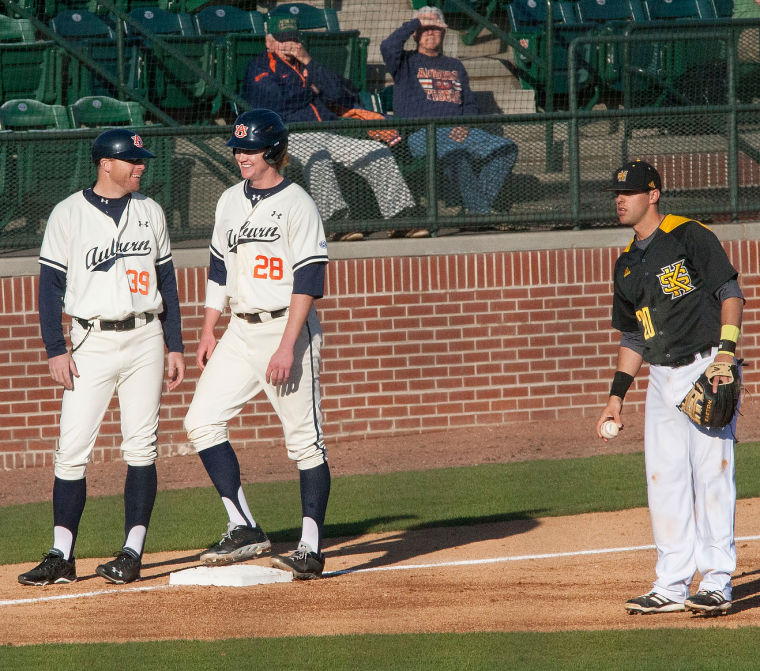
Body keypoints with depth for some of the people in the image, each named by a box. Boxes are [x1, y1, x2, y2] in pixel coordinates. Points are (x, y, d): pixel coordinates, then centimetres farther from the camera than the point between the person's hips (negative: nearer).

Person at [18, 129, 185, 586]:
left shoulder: (150, 212, 9)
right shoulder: (69, 214, -2)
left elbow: (167, 281, 13)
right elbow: (51, 286, -2)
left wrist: (175, 347, 8)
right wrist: (56, 351, -9)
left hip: (144, 339, 3)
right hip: (92, 342, -3)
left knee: (141, 448, -1)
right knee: (73, 449, -6)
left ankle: (133, 552, 4)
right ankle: (62, 557, -3)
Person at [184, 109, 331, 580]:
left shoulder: (296, 204, -10)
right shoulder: (230, 202, 12)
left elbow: (308, 280, -15)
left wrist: (287, 347, -21)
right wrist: (208, 332, 14)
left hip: (287, 330, -7)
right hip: (241, 330, 7)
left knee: (304, 439, -4)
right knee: (202, 421, -4)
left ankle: (311, 549, 0)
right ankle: (245, 529, -2)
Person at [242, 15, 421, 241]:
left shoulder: (310, 67, 27)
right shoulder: (260, 67, 11)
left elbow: (342, 97, 9)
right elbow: (276, 100, -10)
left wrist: (310, 63, 2)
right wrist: (311, 90, 7)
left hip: (330, 135, 6)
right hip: (290, 136, -6)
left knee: (379, 153, -13)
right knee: (317, 157, -40)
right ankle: (335, 221, -49)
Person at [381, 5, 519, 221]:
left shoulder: (455, 66, 28)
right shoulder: (406, 63, 12)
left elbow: (470, 104, 23)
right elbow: (388, 47, -11)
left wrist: (465, 126, 0)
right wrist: (415, 23, 1)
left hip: (458, 131, 6)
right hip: (420, 134, -6)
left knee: (506, 148, -17)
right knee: (456, 155, -39)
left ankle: (481, 205, -22)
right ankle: (480, 211, -32)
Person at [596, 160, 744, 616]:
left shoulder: (690, 237, -6)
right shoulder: (628, 263, 17)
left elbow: (731, 293, -10)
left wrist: (727, 350, -22)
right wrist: (617, 397, 16)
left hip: (706, 368, -8)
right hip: (663, 380, 8)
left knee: (712, 472, -8)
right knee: (664, 478, 6)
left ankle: (717, 582, -6)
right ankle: (672, 586, 11)